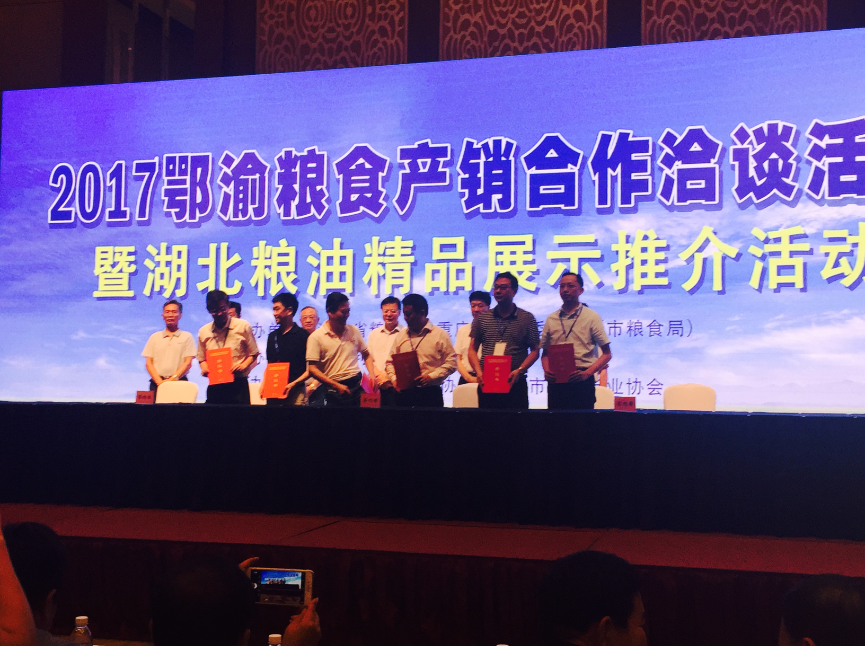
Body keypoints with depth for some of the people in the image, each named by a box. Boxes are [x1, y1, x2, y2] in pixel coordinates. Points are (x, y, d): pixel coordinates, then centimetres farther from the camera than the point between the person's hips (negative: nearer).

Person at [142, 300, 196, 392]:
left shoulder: (187, 337, 10)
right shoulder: (155, 337, 17)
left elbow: (188, 363, 2)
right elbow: (148, 363, 10)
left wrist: (172, 379, -11)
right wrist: (159, 381, -6)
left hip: (178, 383, -2)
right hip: (157, 383, 2)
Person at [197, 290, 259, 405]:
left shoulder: (243, 326, 2)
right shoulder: (204, 332, 10)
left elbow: (253, 353, 6)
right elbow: (202, 358, 19)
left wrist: (243, 365, -11)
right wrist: (205, 369, -2)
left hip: (238, 384, -3)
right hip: (214, 386, 3)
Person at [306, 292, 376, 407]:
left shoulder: (353, 331, 7)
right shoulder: (316, 337, -5)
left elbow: (366, 355, 19)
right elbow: (313, 369, -8)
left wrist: (372, 375, 1)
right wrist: (337, 386, -15)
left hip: (357, 384, 3)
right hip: (334, 391, -3)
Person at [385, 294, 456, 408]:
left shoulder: (440, 335, 2)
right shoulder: (401, 336, 15)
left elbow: (451, 362, -4)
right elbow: (390, 361, 18)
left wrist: (431, 376, -15)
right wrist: (394, 379, -1)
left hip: (430, 394, -3)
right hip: (404, 393, 3)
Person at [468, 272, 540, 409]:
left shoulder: (527, 319, 5)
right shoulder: (482, 318, 11)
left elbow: (534, 351, 3)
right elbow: (472, 349, 10)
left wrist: (519, 371, -13)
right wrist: (479, 372, -7)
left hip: (515, 383, -2)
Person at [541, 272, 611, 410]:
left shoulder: (591, 317, 3)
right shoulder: (551, 319, 13)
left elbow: (607, 354, 1)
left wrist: (587, 373, -13)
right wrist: (546, 370, -3)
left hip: (581, 381, -3)